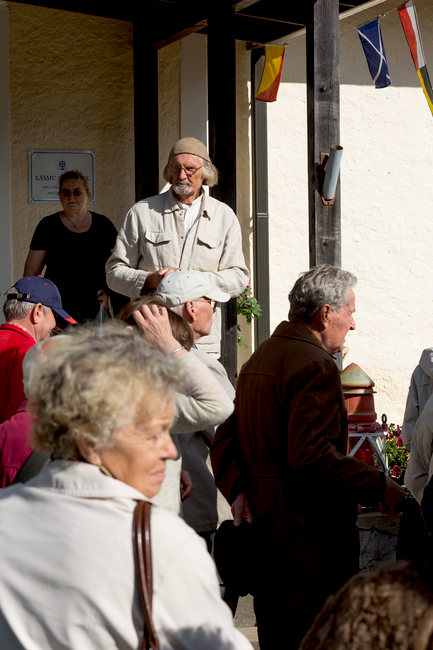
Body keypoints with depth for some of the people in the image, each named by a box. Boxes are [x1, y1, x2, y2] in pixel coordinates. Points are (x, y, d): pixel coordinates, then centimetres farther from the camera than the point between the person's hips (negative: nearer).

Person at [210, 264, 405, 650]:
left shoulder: (258, 359, 16)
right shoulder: (316, 365, -15)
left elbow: (225, 439, 16)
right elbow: (312, 455, -25)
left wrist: (238, 487, 3)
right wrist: (379, 488, -20)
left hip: (263, 528, 10)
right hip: (307, 532, -10)